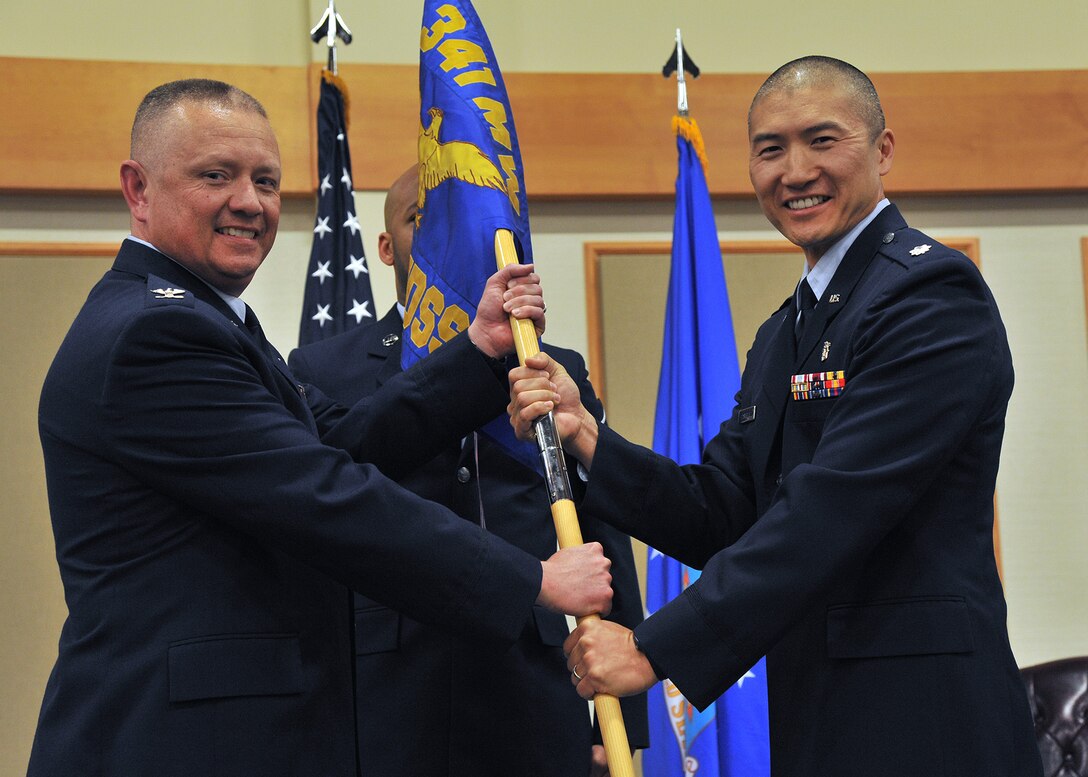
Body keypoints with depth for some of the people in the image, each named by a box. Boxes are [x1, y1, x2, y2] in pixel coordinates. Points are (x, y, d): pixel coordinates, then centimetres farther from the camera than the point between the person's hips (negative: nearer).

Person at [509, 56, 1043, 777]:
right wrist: (584, 435, -7)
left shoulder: (934, 292, -12)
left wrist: (656, 648, -19)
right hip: (813, 719, 8)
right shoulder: (783, 335, 17)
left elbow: (832, 509, -20)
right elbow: (722, 515, 8)